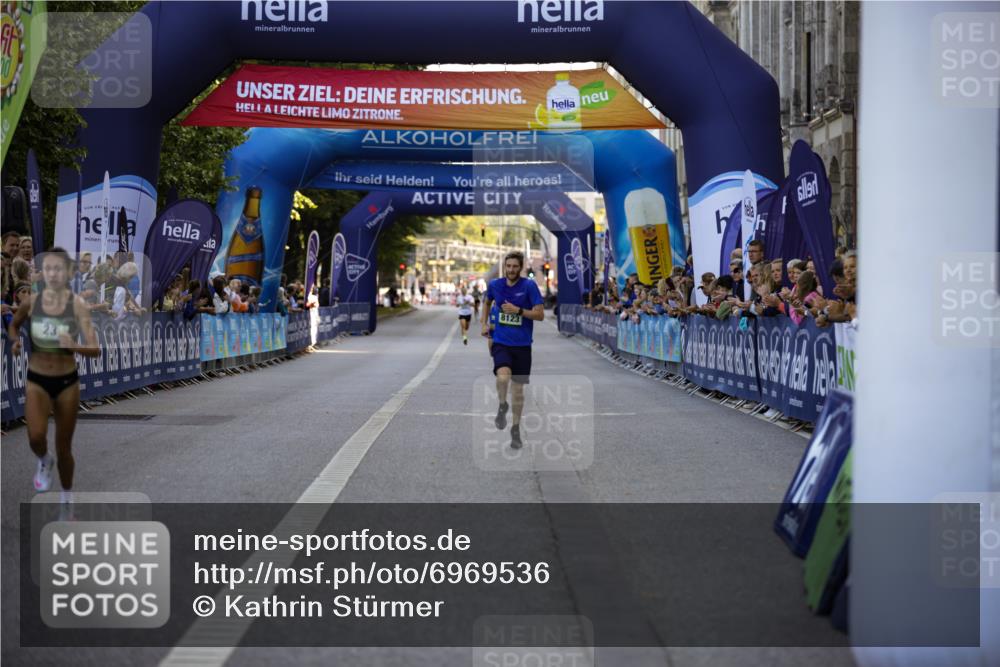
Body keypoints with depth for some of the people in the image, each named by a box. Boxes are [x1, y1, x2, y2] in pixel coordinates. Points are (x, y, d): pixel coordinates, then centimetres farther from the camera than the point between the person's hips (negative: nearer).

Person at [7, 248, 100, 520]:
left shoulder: (77, 304, -12)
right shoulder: (30, 302, -6)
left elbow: (95, 350, -15)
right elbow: (13, 325, 16)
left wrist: (75, 347, -35)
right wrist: (15, 342, -6)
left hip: (67, 382, -1)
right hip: (36, 380, 1)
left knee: (64, 447, 9)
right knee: (36, 436, -22)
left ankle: (66, 500, 31)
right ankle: (44, 461, 14)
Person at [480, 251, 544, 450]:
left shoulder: (529, 286, -8)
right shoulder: (495, 285, 1)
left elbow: (540, 314, -10)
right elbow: (487, 302, 24)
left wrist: (518, 310, -20)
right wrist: (484, 324, 15)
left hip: (522, 345, 0)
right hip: (501, 343, 0)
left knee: (518, 388, 7)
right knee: (503, 376, -28)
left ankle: (516, 429, 24)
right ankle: (502, 406, 2)